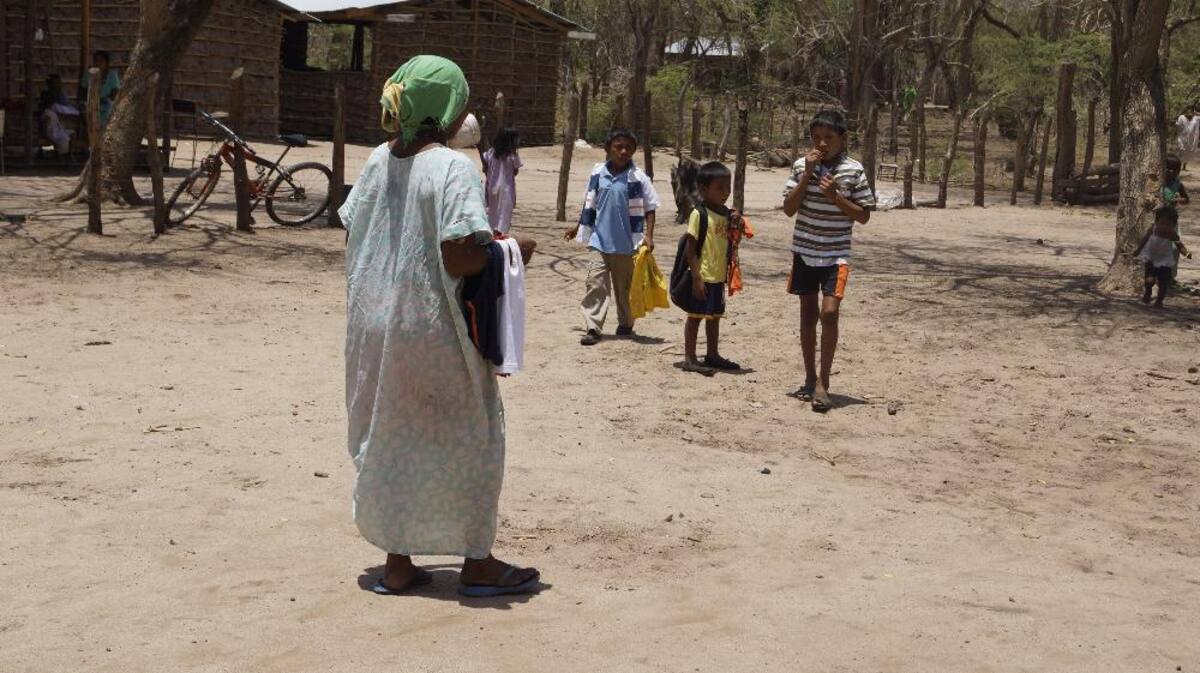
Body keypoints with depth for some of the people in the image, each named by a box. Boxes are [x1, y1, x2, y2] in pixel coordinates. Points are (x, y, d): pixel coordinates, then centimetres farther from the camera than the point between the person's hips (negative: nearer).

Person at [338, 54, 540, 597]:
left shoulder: (379, 160, 5)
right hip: (433, 329, -7)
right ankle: (477, 561, 16)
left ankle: (397, 561, 22)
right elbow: (461, 256, -24)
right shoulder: (454, 168, -16)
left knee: (390, 437, 14)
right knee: (468, 436, 8)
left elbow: (351, 230, 11)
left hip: (375, 325, 7)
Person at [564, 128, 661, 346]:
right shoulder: (598, 173, 1)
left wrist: (648, 235, -12)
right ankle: (592, 328, -8)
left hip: (627, 244, -1)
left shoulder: (638, 177, -6)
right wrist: (578, 227, 19)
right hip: (600, 240, 1)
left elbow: (650, 208, -3)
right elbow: (589, 204, 14)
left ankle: (625, 324, 29)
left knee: (624, 286, 12)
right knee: (595, 282, -8)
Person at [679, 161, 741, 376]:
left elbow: (730, 243, 16)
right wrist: (696, 278, -20)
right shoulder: (699, 214, -15)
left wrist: (737, 224, -2)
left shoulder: (726, 213, 8)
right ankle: (689, 358, 7)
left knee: (714, 316, 17)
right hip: (702, 277, -8)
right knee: (695, 316, 0)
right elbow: (690, 249, -16)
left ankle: (712, 355, 29)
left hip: (719, 276, 8)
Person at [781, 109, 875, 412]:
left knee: (829, 312, -16)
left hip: (836, 254, -3)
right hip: (805, 251, 3)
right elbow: (789, 209, -4)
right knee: (808, 315, 10)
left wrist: (835, 196, -17)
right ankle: (810, 379, 22)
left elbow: (863, 216, -3)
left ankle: (823, 383, -9)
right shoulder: (802, 166, -1)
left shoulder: (853, 170, -6)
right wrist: (807, 175, -13)